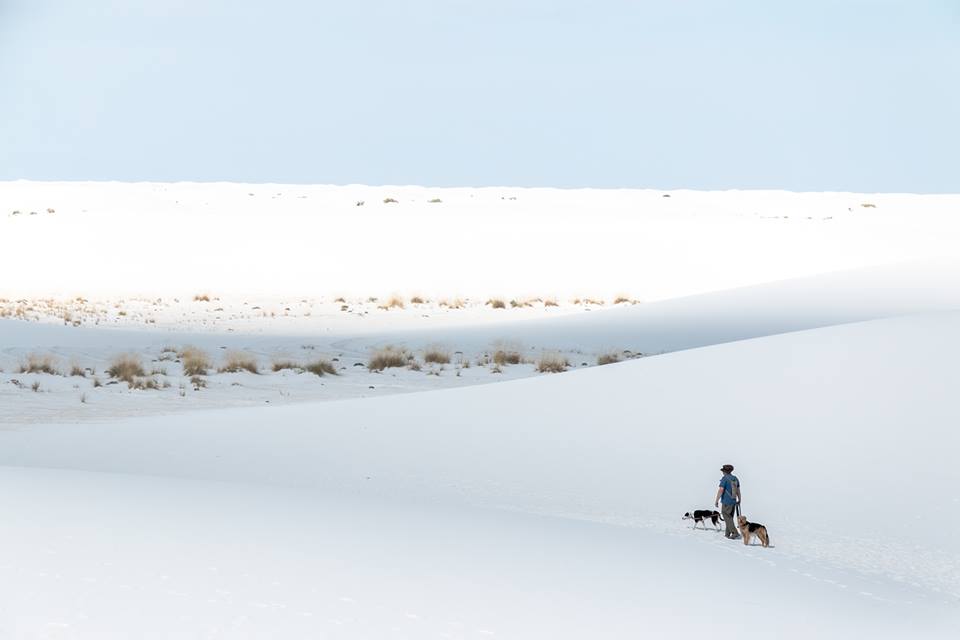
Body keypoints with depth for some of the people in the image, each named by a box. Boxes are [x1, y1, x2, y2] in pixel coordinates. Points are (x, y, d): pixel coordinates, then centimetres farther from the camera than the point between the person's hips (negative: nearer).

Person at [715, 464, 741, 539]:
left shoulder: (724, 478, -13)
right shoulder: (735, 478, 8)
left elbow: (721, 490, -17)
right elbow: (738, 490, 17)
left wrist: (716, 501, -12)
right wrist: (739, 499, 30)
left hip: (726, 502, -7)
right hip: (733, 501, 7)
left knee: (727, 518, -4)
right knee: (730, 517, 16)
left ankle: (735, 533, -13)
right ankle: (727, 533, 21)